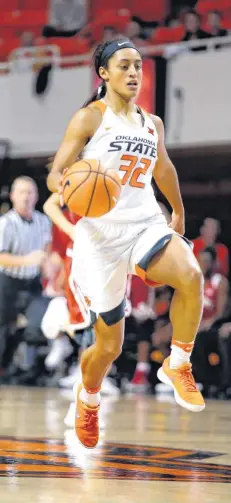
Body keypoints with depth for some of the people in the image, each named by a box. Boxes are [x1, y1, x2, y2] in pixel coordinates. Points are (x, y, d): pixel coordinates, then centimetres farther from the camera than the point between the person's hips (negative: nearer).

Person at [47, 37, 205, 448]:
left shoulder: (152, 124, 12)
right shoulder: (89, 118, -3)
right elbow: (54, 175, -9)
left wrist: (178, 211, 42)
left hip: (146, 224, 3)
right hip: (102, 233, -3)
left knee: (190, 276, -32)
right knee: (109, 346, 3)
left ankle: (178, 365, -11)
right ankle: (88, 398, 37)